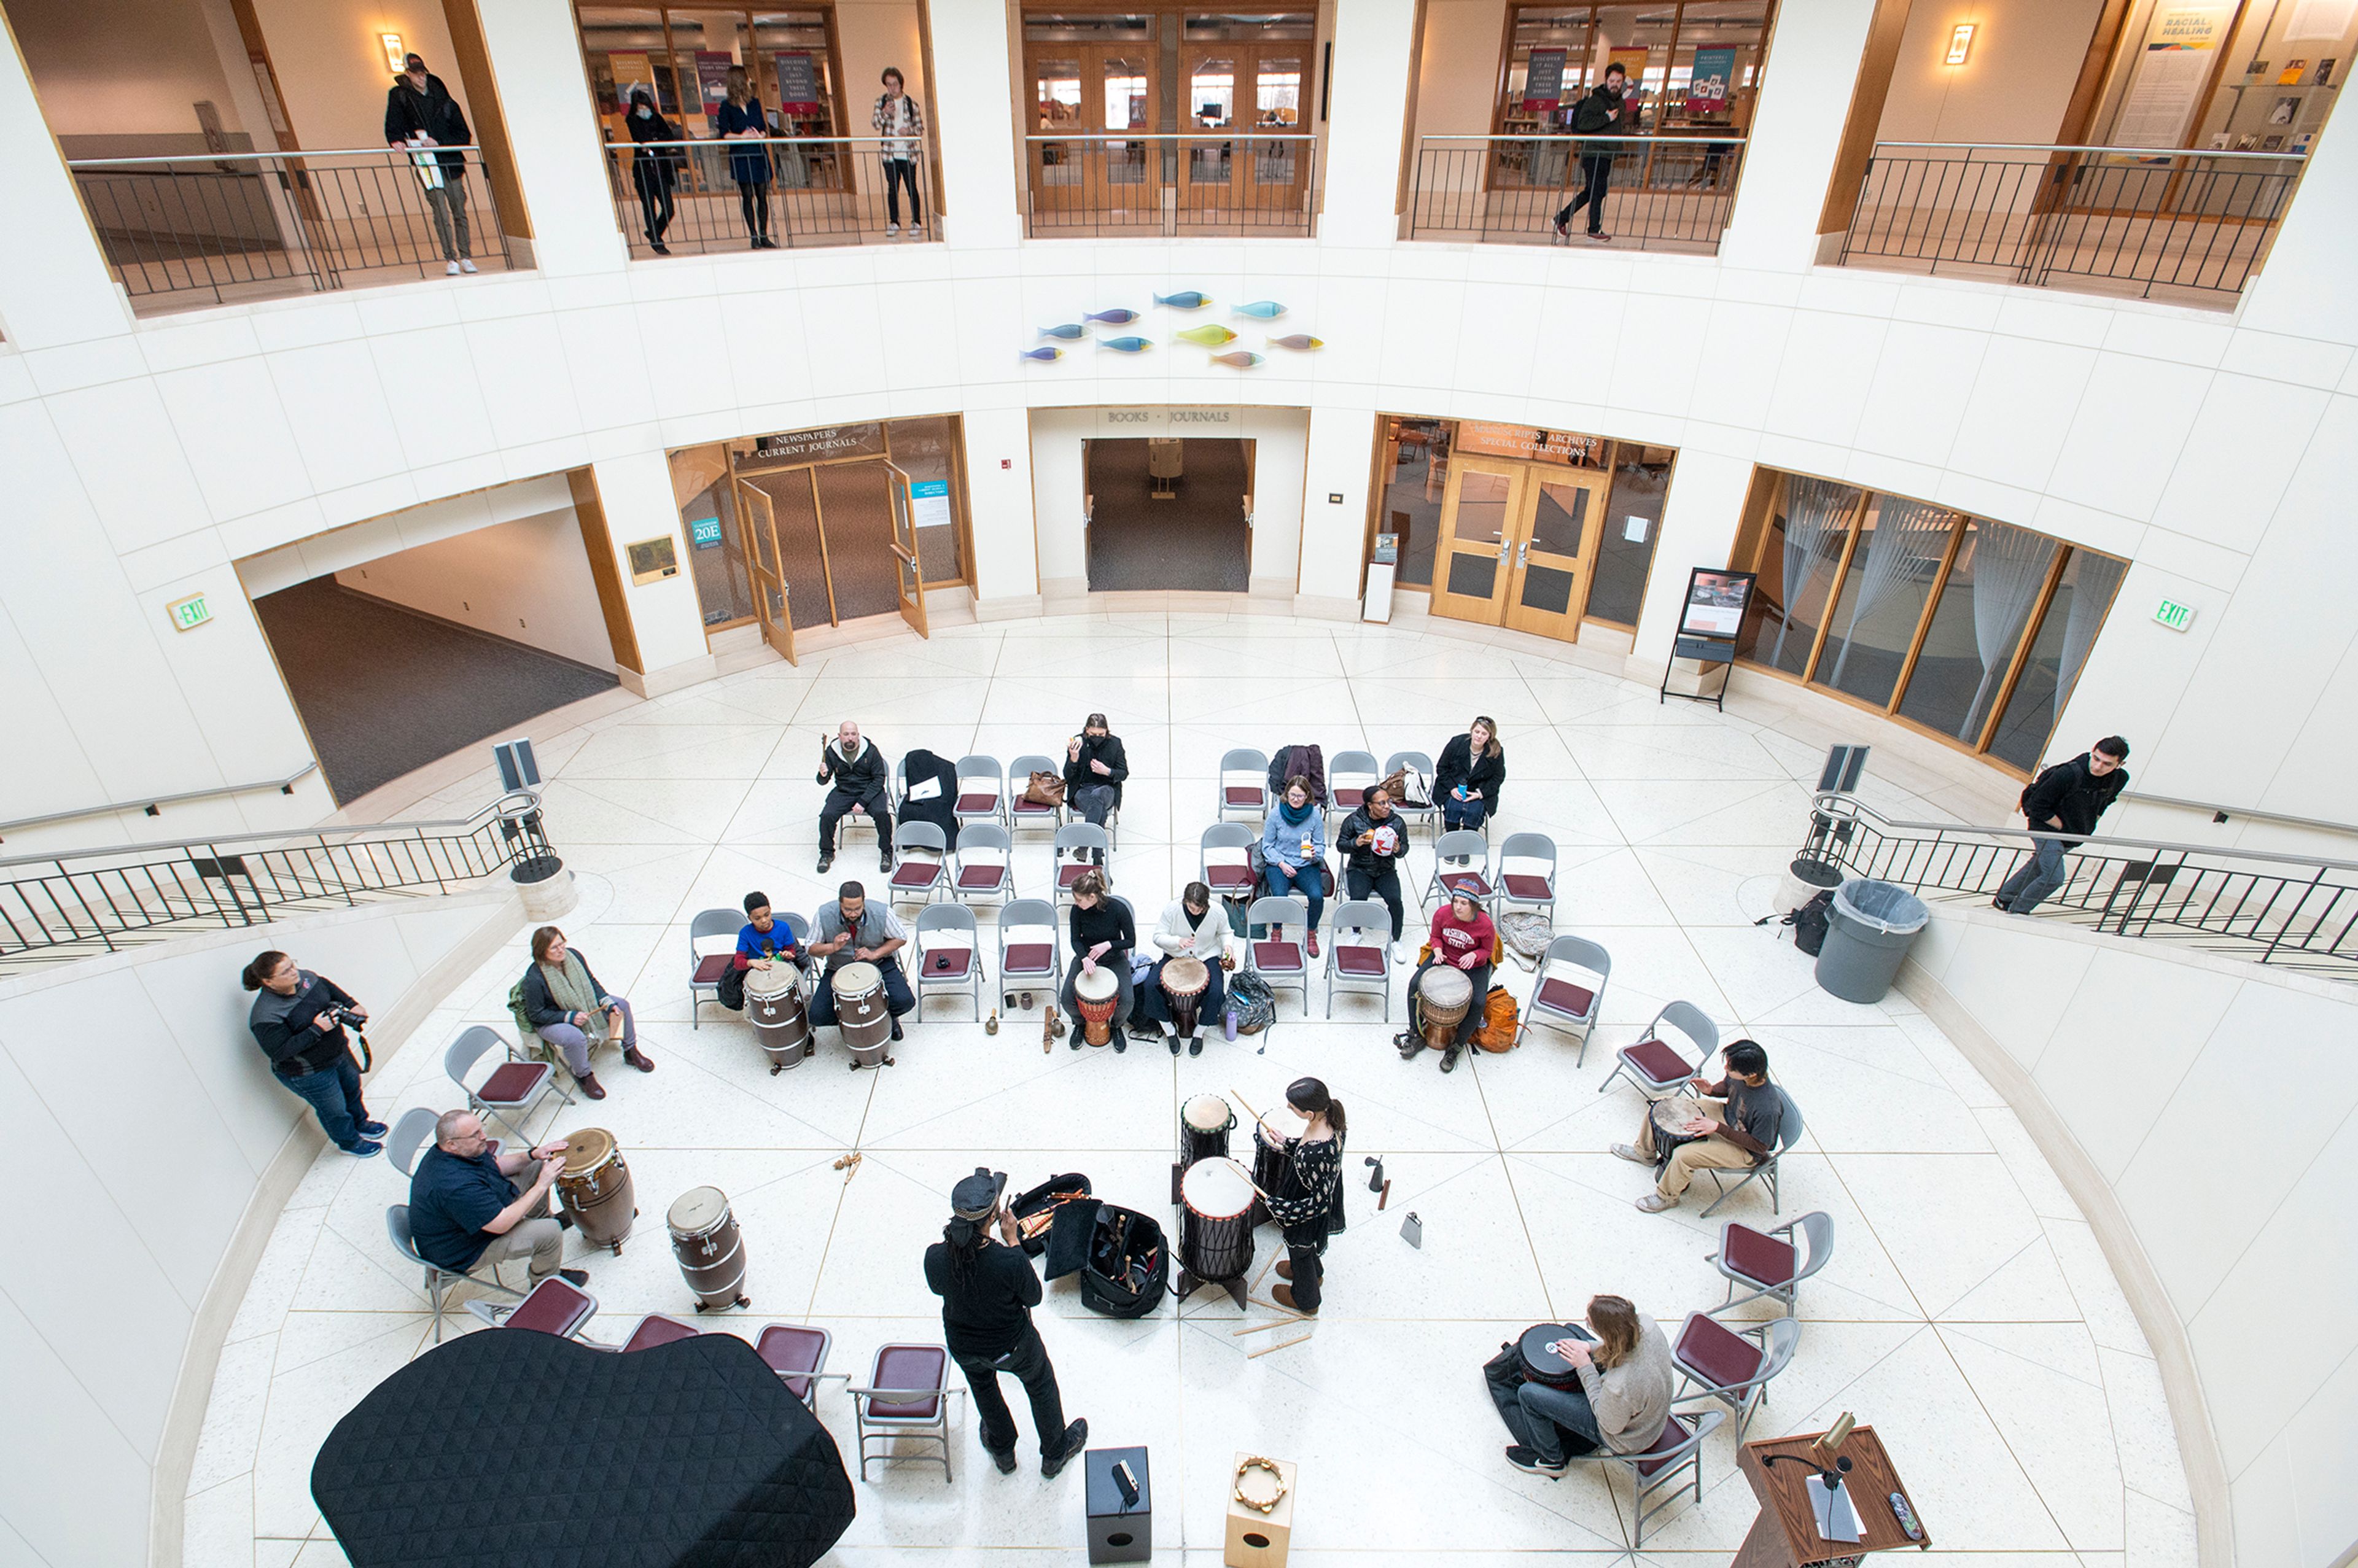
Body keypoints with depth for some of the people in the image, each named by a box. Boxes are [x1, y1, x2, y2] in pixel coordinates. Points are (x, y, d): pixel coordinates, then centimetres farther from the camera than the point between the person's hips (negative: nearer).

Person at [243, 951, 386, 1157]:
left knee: (352, 1086, 30)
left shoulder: (305, 977, -13)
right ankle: (350, 1142, 43)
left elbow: (329, 988, 8)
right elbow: (280, 1052, -33)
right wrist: (317, 1029, -36)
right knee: (335, 1109, 15)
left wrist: (351, 1005, -5)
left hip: (338, 1051, 7)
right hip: (308, 1074, -7)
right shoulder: (265, 1017, -34)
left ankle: (360, 1123, 58)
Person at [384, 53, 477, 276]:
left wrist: (439, 142, -7)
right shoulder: (399, 97, 6)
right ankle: (450, 259, -7)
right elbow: (393, 128, 4)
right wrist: (397, 141, -16)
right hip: (426, 163, -2)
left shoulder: (444, 99, 9)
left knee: (459, 212, 4)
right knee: (441, 214, -9)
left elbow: (464, 135, 6)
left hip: (451, 161, 2)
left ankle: (465, 257, 12)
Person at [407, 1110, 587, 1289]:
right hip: (463, 1252, -10)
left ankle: (543, 1219, 32)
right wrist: (541, 1186, -28)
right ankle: (544, 1281, 9)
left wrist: (533, 1155, -10)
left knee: (536, 1167, 10)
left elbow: (497, 1164, 7)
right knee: (551, 1232, -21)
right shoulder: (455, 1186, -39)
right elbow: (502, 1225, -34)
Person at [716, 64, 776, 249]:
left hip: (759, 153, 3)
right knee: (747, 196, -3)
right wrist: (741, 136, -17)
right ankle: (754, 236, 1)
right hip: (740, 156, -3)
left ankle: (764, 236, 4)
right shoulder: (726, 106, 1)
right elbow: (724, 133, -3)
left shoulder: (755, 103, 13)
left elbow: (764, 127, 13)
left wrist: (760, 135, -8)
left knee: (762, 195, 0)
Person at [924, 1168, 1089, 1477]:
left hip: (962, 1347, 3)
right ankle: (1055, 1453, 53)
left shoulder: (935, 1257, -30)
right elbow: (1033, 1297, -17)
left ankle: (1002, 1451, 59)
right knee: (1042, 1387, 29)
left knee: (982, 1386, 36)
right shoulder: (1009, 1262, -39)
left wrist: (963, 1231, -10)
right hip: (1013, 1346, -3)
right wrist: (1013, 1241, -17)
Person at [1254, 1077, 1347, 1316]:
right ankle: (1314, 1273, 67)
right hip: (1324, 1192, 7)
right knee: (1308, 1245, 36)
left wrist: (1277, 1206, -23)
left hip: (1308, 1215, -7)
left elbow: (1319, 1203, -32)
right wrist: (1286, 1144, -8)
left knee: (1299, 1250, 25)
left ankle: (1306, 1300, 55)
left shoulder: (1315, 1155, -45)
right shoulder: (1330, 1120, -22)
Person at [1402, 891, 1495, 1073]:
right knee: (1415, 984, -17)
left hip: (1473, 967, -2)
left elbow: (1487, 950, -5)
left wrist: (1474, 955, -26)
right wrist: (1438, 952, -18)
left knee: (1478, 1003, -25)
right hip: (1444, 959, 2)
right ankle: (1417, 1036, -1)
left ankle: (1457, 1047, -4)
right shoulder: (1442, 913, -16)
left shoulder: (1485, 925, -22)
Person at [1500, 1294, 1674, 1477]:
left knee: (1528, 1394, -2)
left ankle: (1551, 1460, 27)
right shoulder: (1646, 1325, -27)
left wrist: (1585, 1367, -21)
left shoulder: (1618, 1386, -44)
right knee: (1570, 1330, 19)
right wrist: (1590, 1347, -11)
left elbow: (1610, 1425, -21)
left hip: (1625, 1437, -6)